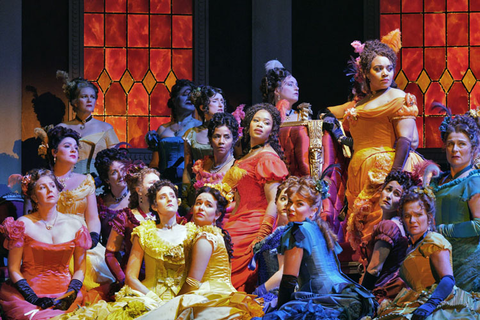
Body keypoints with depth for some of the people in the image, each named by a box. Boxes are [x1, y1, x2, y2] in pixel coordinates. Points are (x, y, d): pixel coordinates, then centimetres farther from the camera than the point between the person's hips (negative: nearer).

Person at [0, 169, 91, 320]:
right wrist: (35, 299, -13)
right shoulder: (23, 224, 2)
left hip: (64, 293, 2)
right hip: (28, 293, -2)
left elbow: (80, 269, 11)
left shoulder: (75, 226, 9)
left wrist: (70, 295, -8)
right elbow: (13, 269, 0)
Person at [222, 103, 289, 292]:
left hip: (253, 228, -8)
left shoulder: (268, 158, -8)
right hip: (238, 225, 8)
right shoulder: (247, 157, 19)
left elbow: (274, 202, -16)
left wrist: (261, 237, -23)